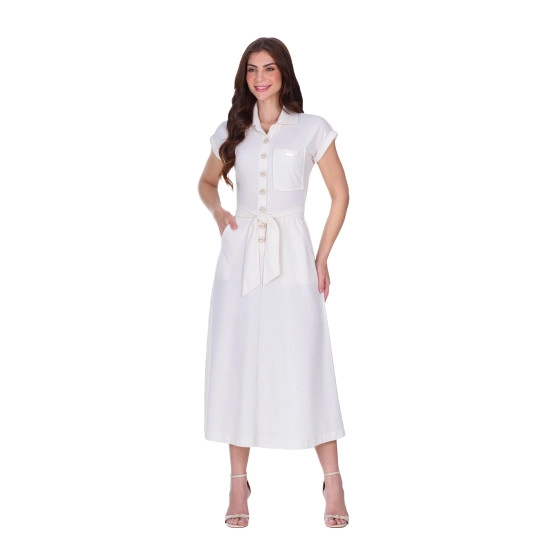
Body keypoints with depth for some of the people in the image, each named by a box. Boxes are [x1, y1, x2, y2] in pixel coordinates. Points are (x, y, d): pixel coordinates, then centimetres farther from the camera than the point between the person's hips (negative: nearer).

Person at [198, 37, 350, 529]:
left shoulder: (312, 129, 3)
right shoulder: (231, 131, 11)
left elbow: (340, 193, 6)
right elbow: (207, 182, 25)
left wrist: (323, 257, 1)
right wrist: (217, 210, 2)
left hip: (291, 255, -3)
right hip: (240, 255, 3)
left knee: (305, 362, -6)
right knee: (237, 362, 2)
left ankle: (333, 480, 3)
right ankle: (239, 482, 10)